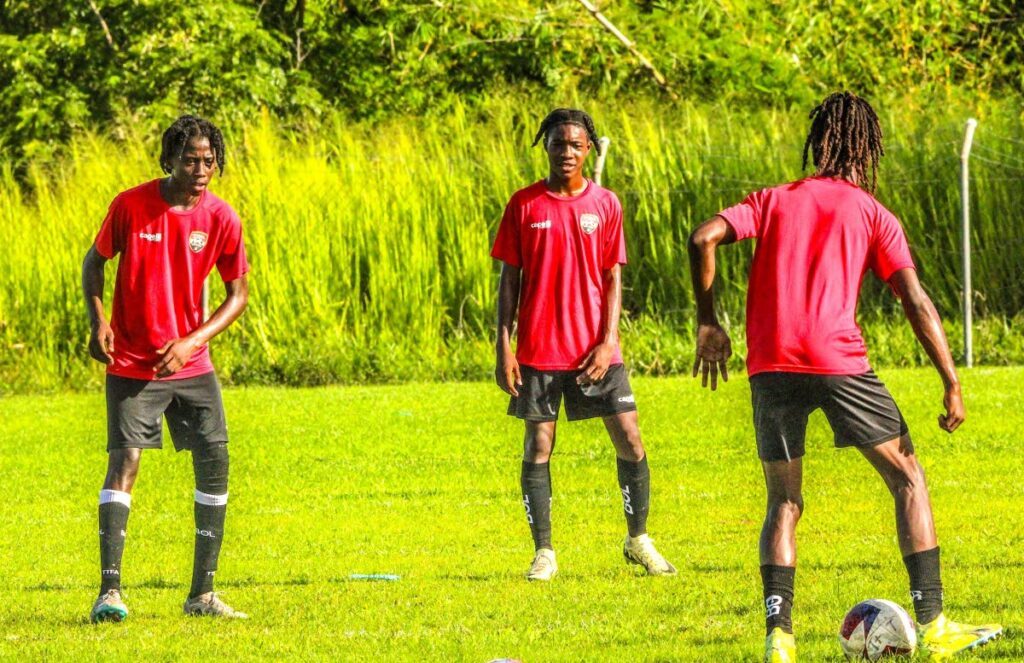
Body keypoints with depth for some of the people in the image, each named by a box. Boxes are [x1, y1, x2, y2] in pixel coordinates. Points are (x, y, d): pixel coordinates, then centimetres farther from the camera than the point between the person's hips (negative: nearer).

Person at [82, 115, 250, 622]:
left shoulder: (221, 219, -5)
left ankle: (202, 593, 10)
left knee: (214, 462, -1)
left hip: (191, 366, 3)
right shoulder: (131, 206, -9)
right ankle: (109, 591, -17)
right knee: (125, 461, -14)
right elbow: (94, 261, 5)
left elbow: (238, 293, 3)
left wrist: (192, 342, -11)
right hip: (131, 365, -3)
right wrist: (97, 321, -11)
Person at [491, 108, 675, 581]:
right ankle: (543, 553, 8)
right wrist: (504, 349, -3)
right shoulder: (524, 205, 2)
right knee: (538, 446, -1)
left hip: (595, 351, 1)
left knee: (630, 441, -2)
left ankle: (638, 541, 14)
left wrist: (608, 342, -6)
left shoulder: (605, 204, 5)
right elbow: (509, 279, 3)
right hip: (538, 350, -1)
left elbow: (612, 278, 5)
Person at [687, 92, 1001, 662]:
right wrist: (953, 384, 2)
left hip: (770, 367, 3)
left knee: (784, 503, 13)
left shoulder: (774, 201, 17)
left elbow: (704, 239, 3)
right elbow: (917, 303, 1)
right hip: (838, 359, -3)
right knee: (909, 480, 11)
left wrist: (708, 324, 12)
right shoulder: (873, 215, 10)